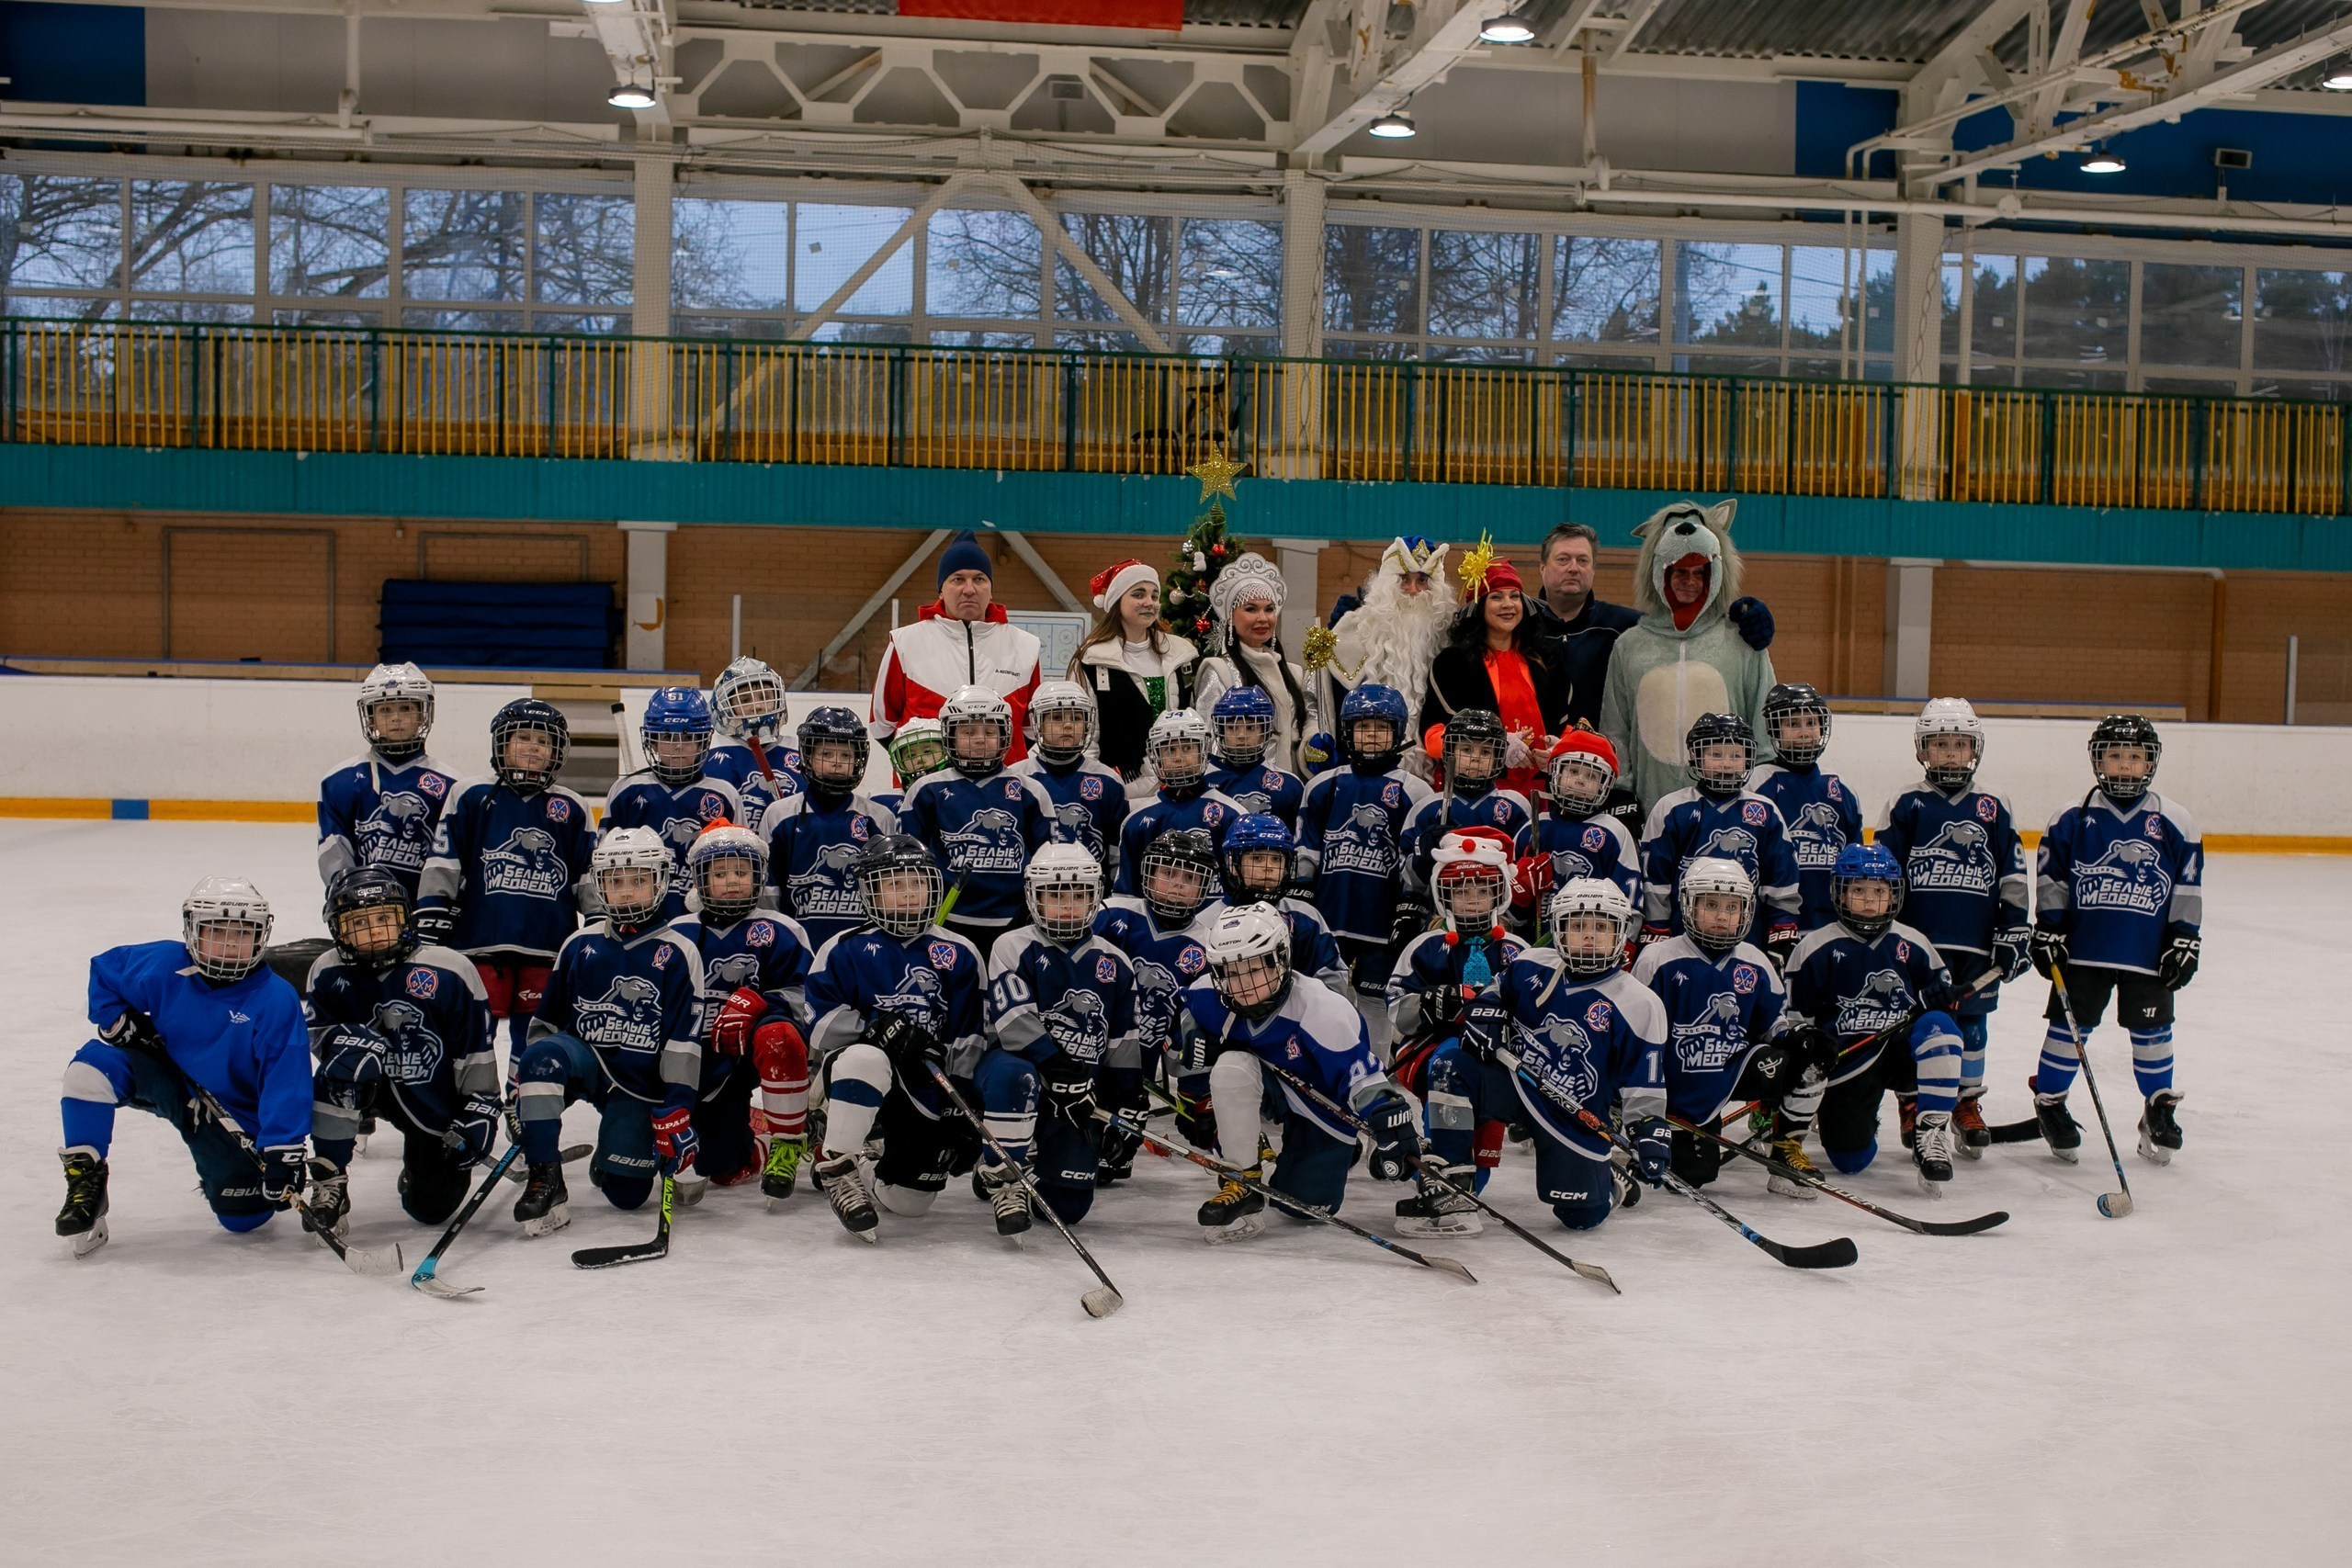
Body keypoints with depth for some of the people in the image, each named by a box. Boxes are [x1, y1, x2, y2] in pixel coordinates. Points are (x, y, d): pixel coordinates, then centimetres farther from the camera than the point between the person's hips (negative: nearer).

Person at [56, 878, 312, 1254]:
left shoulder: (276, 1001, -23)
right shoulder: (164, 966, -14)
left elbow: (286, 1083, -25)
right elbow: (103, 972, 5)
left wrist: (285, 1152, -31)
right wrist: (118, 1022, -10)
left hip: (231, 1115, -2)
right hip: (165, 1080, 2)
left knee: (244, 1217, -8)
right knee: (94, 1063, -26)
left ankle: (228, 1166, 28)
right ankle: (84, 1176, -15)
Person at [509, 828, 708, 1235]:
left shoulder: (677, 954, -4)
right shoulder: (579, 945, 6)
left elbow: (683, 1041, -7)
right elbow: (546, 1021, 12)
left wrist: (676, 1111, -12)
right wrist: (525, 1090, 4)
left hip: (641, 1086, -2)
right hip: (585, 1062, 2)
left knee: (627, 1194, -8)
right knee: (542, 1056, -33)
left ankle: (613, 1156, 29)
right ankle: (544, 1181, -27)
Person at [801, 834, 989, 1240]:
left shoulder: (959, 955, 5)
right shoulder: (845, 949, 1)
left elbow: (969, 1040, 4)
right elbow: (818, 1022, -8)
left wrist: (961, 1108, -3)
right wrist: (878, 1027, -24)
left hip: (928, 1087, 2)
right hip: (858, 1071, -2)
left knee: (911, 1201, -3)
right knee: (866, 1057, -40)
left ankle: (891, 1164, 34)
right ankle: (836, 1169, -23)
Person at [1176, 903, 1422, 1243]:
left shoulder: (1322, 1009, -34)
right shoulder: (1209, 996, -21)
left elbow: (1363, 1077, -30)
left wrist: (1393, 1132, -37)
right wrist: (1197, 1041, -18)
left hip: (1323, 1103, -2)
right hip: (1269, 1088, 3)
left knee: (1307, 1204, -2)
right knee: (1231, 1068, -32)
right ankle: (1243, 1180, -17)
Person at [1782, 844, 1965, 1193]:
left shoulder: (1911, 945, 5)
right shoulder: (1816, 950, -3)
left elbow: (1940, 987, 14)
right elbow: (1794, 1016, 2)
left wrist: (1937, 996, -9)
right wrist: (1806, 1040, -18)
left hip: (1900, 1050, 1)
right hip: (1846, 1060, -1)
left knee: (1938, 1028, -33)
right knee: (1849, 1160, -6)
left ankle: (1930, 1130, -27)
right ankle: (1862, 1122, 33)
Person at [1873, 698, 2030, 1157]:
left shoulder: (1994, 809, 8)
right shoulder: (1905, 806, 2)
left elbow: (2013, 876, 9)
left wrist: (2015, 932, 4)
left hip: (1978, 945, 2)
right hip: (1919, 940, -2)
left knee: (1971, 1023, 9)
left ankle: (1968, 1105, 21)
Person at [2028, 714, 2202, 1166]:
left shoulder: (2174, 822, 1)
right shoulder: (2073, 820, -2)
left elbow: (2189, 887, 5)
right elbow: (2050, 878, 3)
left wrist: (2185, 940, 2)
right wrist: (2048, 929, 0)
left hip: (2148, 954, 1)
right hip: (2084, 947, -1)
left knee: (2152, 1029, 9)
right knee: (2069, 1024, 4)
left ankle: (2160, 1107, 25)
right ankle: (2049, 1101, 18)